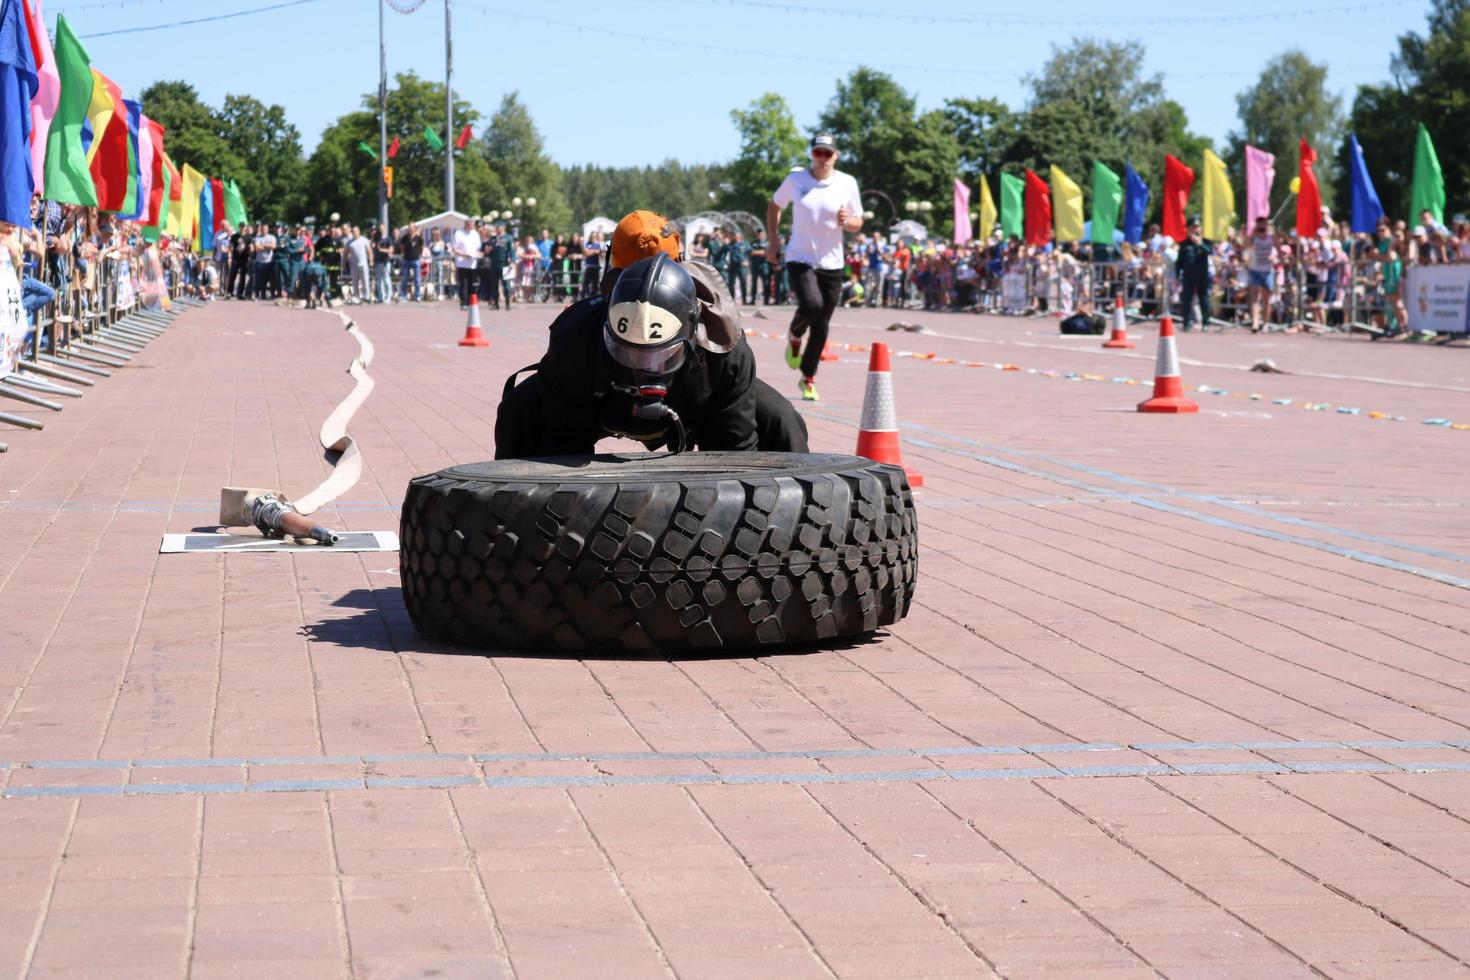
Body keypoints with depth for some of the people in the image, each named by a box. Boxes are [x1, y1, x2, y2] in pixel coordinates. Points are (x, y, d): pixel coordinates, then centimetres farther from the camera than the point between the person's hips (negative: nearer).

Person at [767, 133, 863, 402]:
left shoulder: (847, 184, -1)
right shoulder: (796, 179, -2)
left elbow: (858, 224, 7)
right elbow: (774, 206, 13)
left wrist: (847, 221, -17)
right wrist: (772, 239, 4)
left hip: (831, 263, 2)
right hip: (800, 259, -2)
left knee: (821, 325, 4)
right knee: (811, 305, -26)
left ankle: (808, 379, 20)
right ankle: (795, 338, 9)